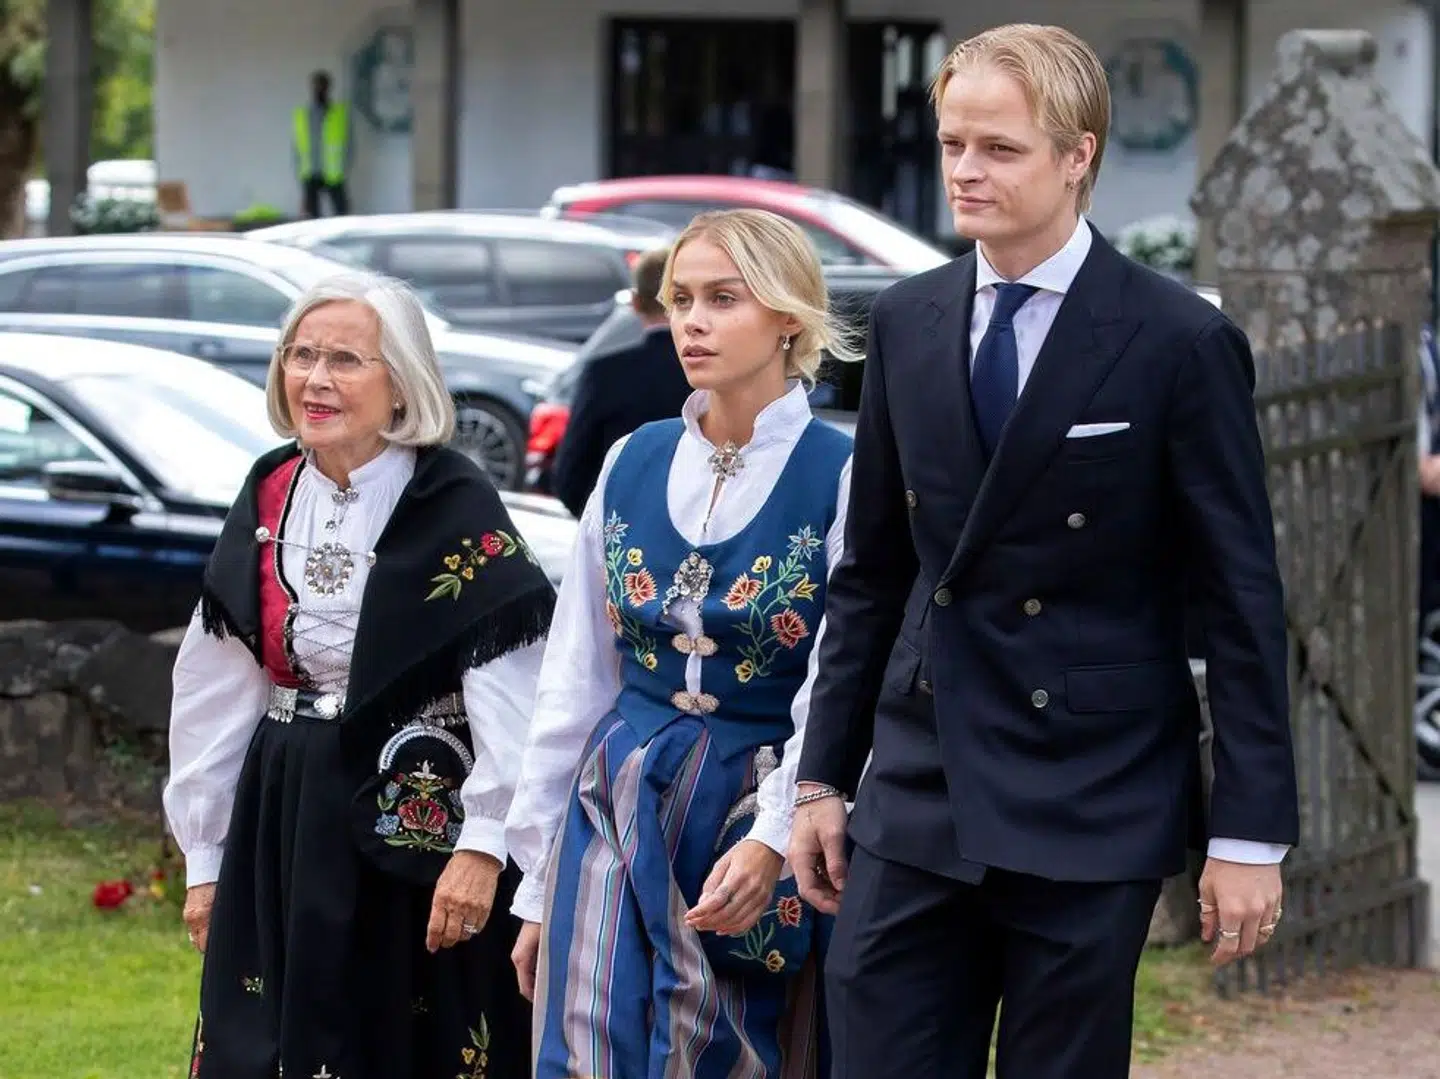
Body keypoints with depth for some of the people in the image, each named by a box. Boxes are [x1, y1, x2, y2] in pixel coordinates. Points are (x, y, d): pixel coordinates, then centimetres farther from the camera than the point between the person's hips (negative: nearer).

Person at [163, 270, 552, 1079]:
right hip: (282, 820, 6)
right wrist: (205, 857, 10)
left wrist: (482, 844, -23)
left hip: (416, 822, -6)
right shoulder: (270, 496, 8)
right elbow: (216, 688, 11)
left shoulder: (454, 507, -11)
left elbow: (509, 684, -17)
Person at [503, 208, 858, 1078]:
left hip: (763, 816, -3)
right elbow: (574, 680, 11)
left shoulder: (840, 476, -7)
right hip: (622, 809, 3)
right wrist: (539, 882, 10)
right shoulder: (632, 464, 7)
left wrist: (772, 842, -28)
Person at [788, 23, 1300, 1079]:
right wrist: (824, 775, 11)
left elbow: (1244, 600, -6)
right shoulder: (908, 322, 8)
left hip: (1090, 810, -4)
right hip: (918, 795, 4)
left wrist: (1250, 831, -9)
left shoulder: (1180, 343, -7)